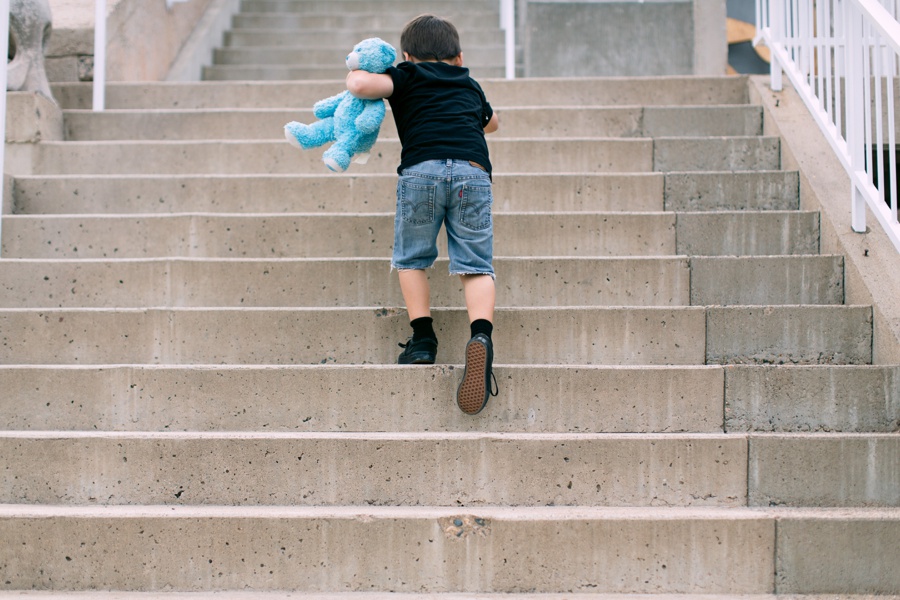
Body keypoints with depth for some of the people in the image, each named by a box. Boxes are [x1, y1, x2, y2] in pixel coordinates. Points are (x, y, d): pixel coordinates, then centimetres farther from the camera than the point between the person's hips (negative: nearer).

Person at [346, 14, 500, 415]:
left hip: (421, 168, -2)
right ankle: (481, 335, -21)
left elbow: (361, 85, 2)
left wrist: (356, 74, 25)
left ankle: (422, 337, 7)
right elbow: (492, 122, 55)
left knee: (411, 259, 16)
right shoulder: (470, 86, 33)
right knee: (475, 264, 2)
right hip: (473, 170, 2)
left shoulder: (407, 76, 20)